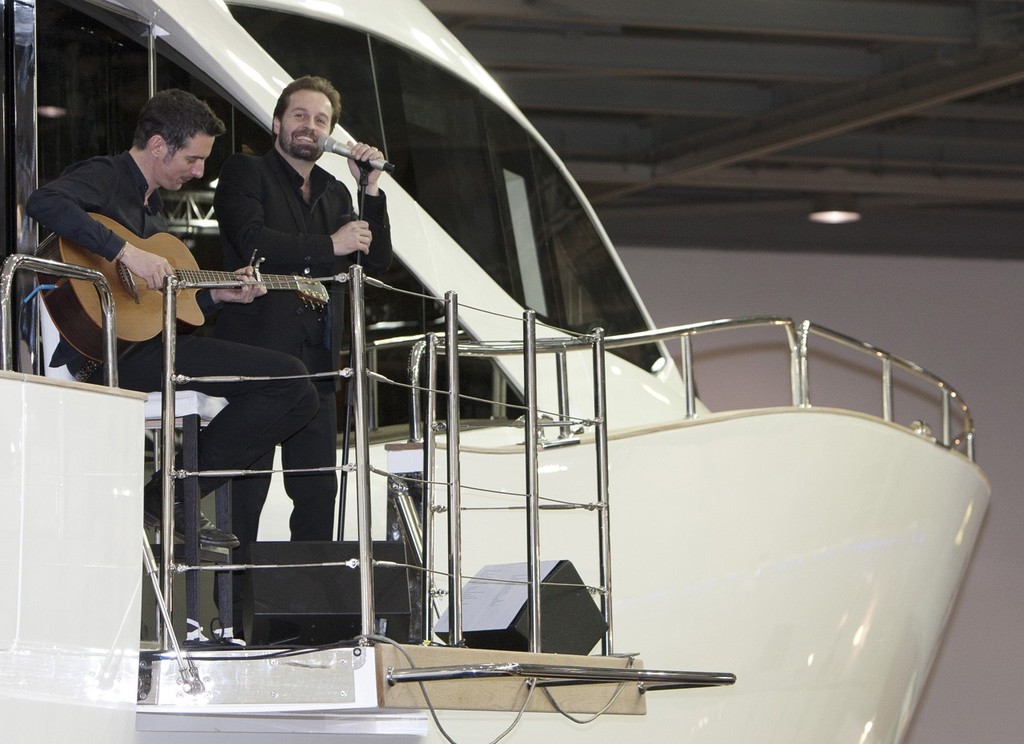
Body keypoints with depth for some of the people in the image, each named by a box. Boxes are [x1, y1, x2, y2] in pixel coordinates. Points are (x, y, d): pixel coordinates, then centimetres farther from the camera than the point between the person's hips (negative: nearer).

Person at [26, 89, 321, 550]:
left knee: (296, 395, 7)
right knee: (289, 379, -19)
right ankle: (171, 497, -11)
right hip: (110, 352, -10)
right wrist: (126, 252, -31)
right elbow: (43, 203, -27)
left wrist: (218, 294, 17)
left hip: (150, 347, 10)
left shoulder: (152, 204, 26)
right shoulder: (103, 176, -3)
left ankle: (172, 497, 3)